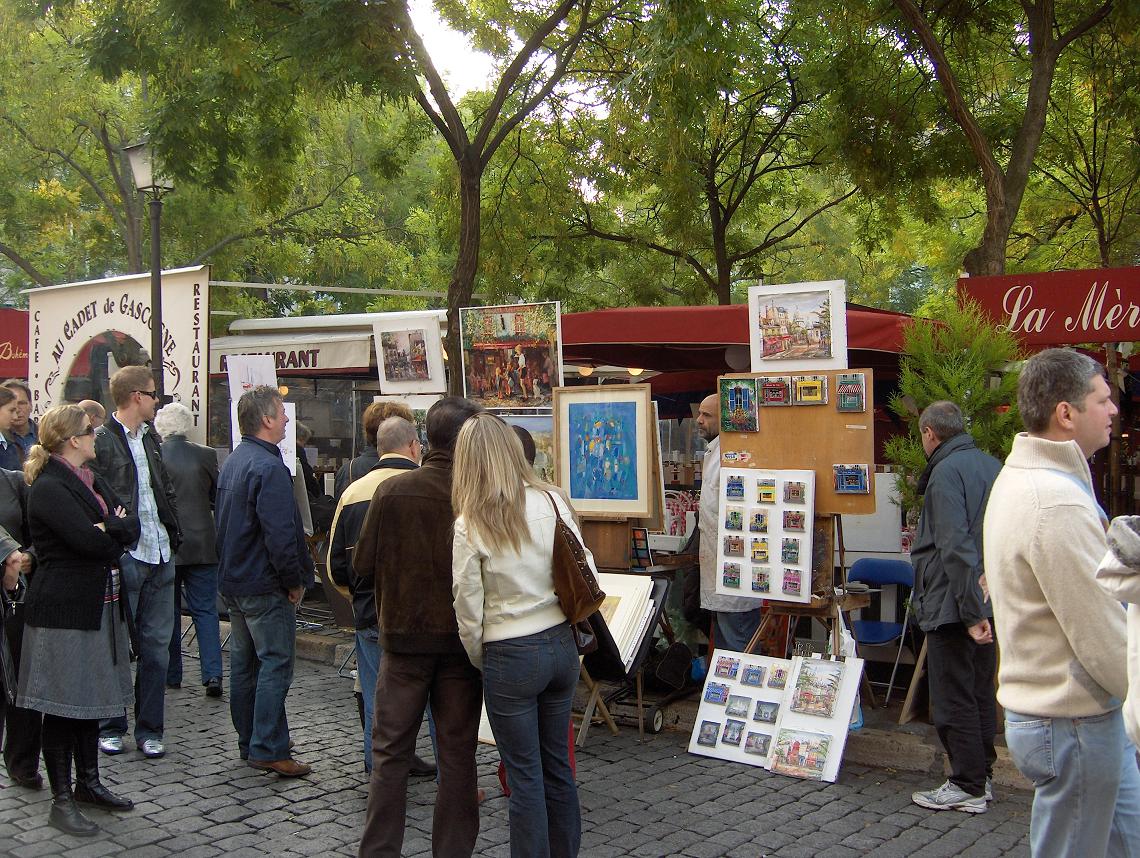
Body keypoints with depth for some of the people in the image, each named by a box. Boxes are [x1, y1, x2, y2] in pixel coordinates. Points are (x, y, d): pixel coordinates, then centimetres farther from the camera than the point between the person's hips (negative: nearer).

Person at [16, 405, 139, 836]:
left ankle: (88, 782, 28)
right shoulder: (49, 488, -15)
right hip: (64, 609, -9)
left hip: (99, 605, 9)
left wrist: (112, 530, -13)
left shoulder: (91, 480, 13)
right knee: (63, 705, 0)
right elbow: (92, 542, -24)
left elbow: (132, 525, 6)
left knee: (91, 697, 16)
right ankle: (62, 800, 9)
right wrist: (116, 532, -6)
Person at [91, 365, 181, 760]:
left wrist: (172, 535, 12)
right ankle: (111, 727, 19)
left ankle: (150, 729, 18)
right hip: (124, 558, -7)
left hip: (159, 555, 7)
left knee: (157, 646, 9)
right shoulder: (101, 441, -9)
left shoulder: (150, 438, 14)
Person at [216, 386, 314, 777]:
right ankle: (268, 749, -3)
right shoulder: (269, 468, -19)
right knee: (276, 664, -4)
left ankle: (249, 743, 24)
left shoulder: (231, 462, 12)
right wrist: (295, 582, -13)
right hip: (264, 586, -10)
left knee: (244, 663, 15)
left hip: (232, 580, 10)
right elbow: (280, 534, -24)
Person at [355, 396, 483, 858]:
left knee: (390, 750, 12)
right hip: (461, 640, 0)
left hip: (403, 636, 1)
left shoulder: (391, 491, -10)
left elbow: (362, 564, -3)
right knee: (457, 754, 11)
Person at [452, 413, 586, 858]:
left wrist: (480, 661, 7)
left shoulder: (470, 524, -14)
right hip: (562, 643, 5)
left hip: (511, 656, -5)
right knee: (558, 763, 19)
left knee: (525, 775, 7)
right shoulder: (551, 501, -4)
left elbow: (469, 609, -10)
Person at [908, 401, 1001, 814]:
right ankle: (982, 776, 25)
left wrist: (971, 612, -23)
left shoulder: (946, 472, -16)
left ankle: (967, 787, 6)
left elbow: (956, 546, -23)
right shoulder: (992, 466, 10)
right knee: (980, 693, 16)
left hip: (954, 605, -9)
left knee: (953, 698, 0)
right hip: (988, 599, 9)